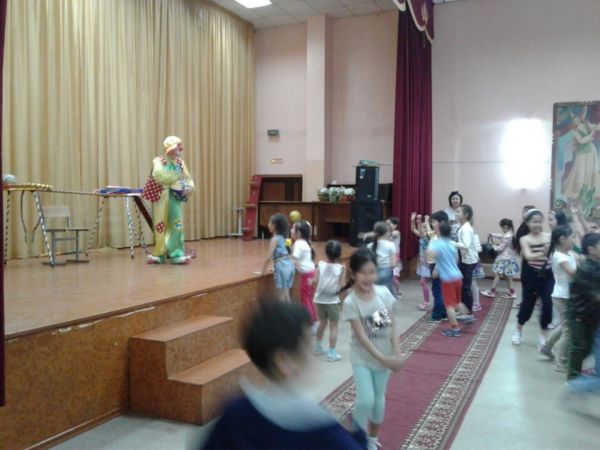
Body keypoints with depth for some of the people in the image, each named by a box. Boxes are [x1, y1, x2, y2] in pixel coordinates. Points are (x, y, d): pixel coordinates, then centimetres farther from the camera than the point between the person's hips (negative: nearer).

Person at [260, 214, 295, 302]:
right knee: (286, 296, 15)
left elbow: (268, 258, -14)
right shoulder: (281, 237, 14)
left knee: (280, 298, -3)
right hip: (289, 265, 9)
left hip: (282, 267, -9)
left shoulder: (275, 239, -10)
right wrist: (275, 267, 31)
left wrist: (262, 272, -8)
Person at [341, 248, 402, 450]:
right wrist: (383, 358, -23)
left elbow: (392, 326, -4)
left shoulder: (384, 293, -10)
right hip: (362, 358, -3)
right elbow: (361, 336, -20)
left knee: (379, 399, 16)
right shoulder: (351, 302, -19)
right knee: (366, 400, -13)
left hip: (384, 356, 3)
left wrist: (396, 354, -11)